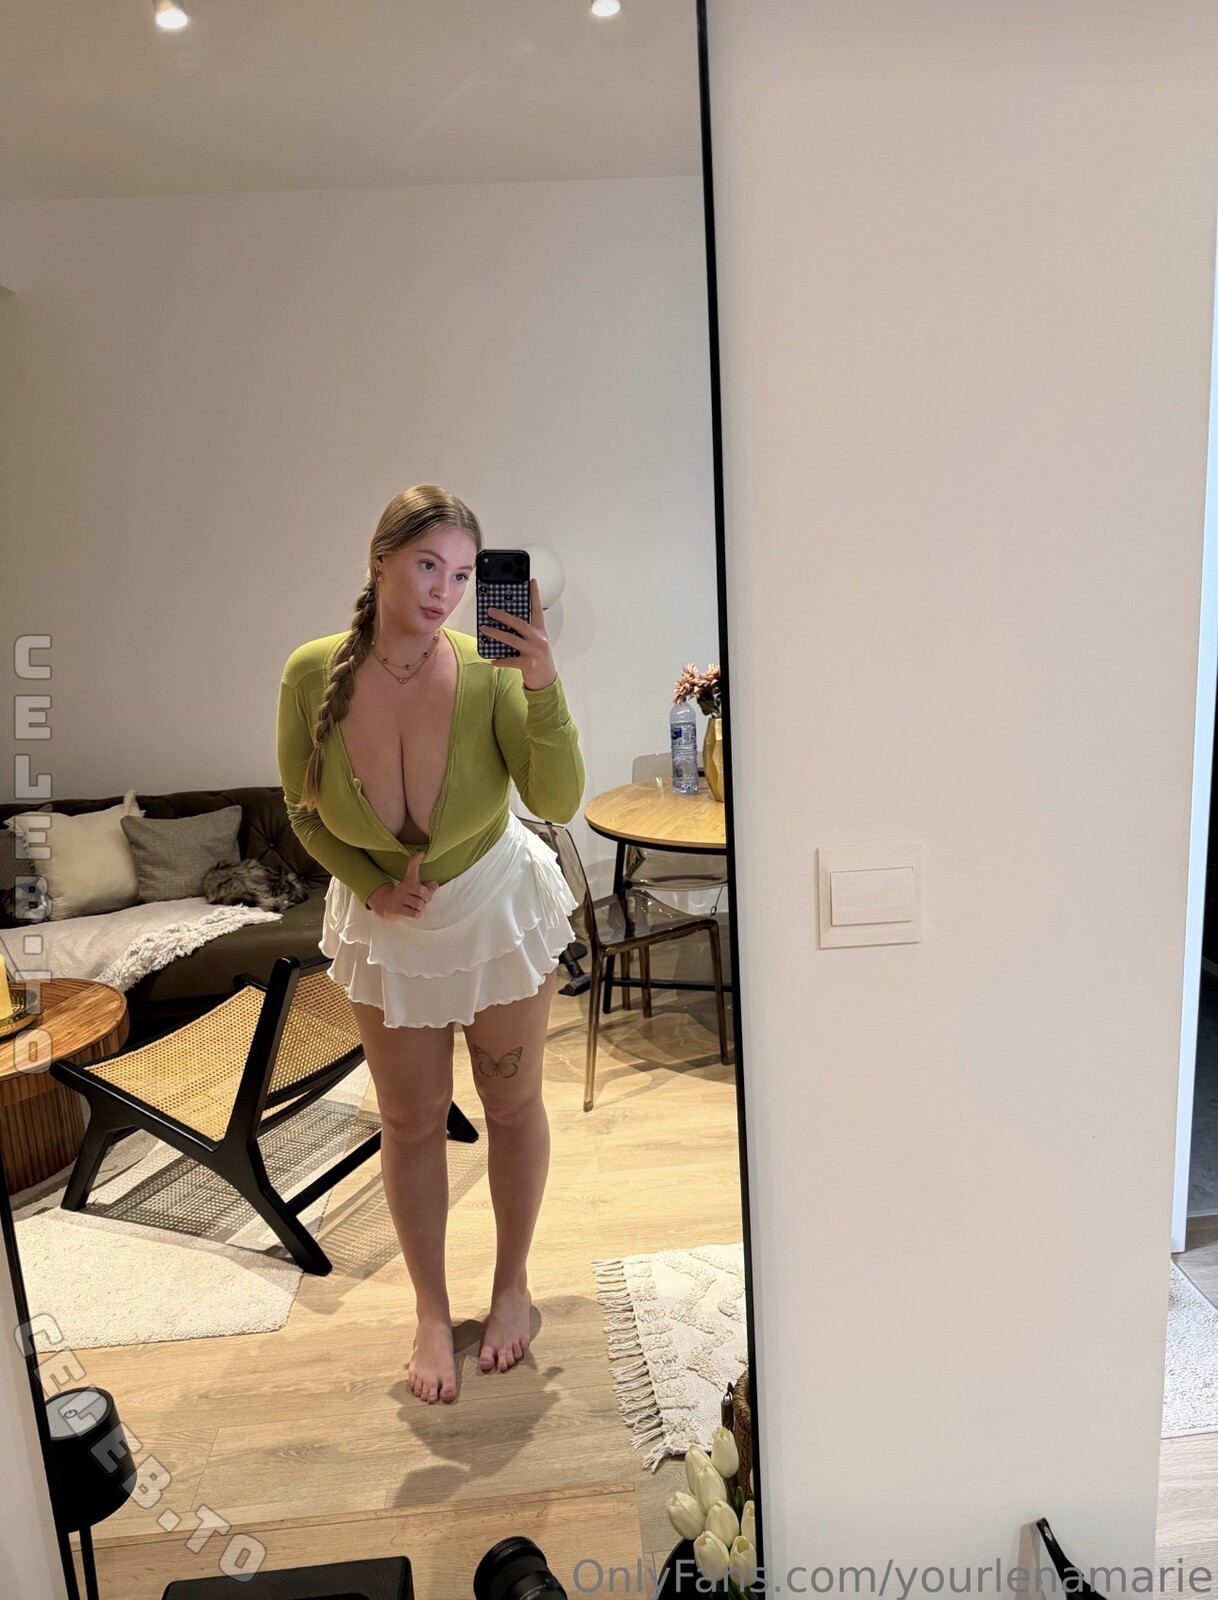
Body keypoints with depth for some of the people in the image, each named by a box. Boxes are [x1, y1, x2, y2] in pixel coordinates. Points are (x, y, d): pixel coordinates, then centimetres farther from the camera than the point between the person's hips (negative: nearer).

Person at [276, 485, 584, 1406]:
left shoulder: (487, 670, -24)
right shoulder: (313, 674, -18)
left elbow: (558, 800, -30)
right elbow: (304, 809, -3)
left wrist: (543, 683, -41)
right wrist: (371, 883, -14)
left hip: (499, 908, -1)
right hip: (385, 925, 2)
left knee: (513, 1103, 14)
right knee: (411, 1120, 14)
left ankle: (513, 1285, 40)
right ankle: (432, 1313, 37)